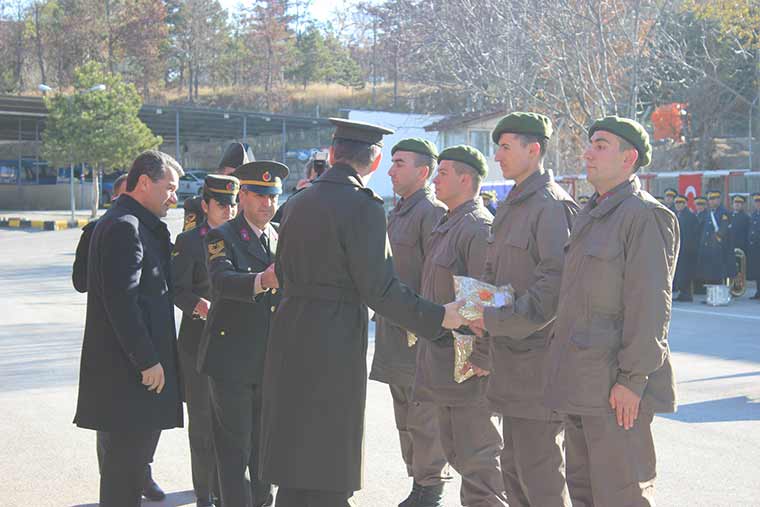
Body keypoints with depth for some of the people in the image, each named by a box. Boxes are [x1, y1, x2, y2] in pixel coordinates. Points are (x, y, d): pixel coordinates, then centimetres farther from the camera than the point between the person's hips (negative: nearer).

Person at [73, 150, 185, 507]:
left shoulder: (133, 224, 17)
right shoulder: (124, 227, -16)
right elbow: (121, 301, -21)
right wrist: (148, 361, -18)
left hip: (133, 364, 10)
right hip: (128, 370, -10)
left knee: (126, 459, 15)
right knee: (125, 460, -4)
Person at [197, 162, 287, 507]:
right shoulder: (221, 238, -6)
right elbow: (222, 281, -26)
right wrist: (262, 281, -43)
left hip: (274, 361, 5)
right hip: (233, 360, -5)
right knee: (234, 447, 0)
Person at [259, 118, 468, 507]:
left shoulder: (297, 202, 10)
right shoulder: (362, 205, -13)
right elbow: (380, 289, -17)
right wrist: (438, 317, -11)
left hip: (289, 340, 8)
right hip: (334, 348, -7)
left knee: (295, 466, 16)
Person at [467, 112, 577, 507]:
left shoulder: (553, 206, -13)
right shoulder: (509, 208, 17)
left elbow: (557, 282, -22)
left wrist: (498, 320, -21)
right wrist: (478, 312, 9)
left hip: (539, 361, -10)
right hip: (511, 363, 10)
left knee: (540, 475, -4)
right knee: (514, 469, 17)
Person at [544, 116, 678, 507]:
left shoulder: (644, 215, -12)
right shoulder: (589, 215, 18)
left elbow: (650, 305, -17)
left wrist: (632, 379, -20)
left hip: (616, 386, -9)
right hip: (580, 384, 9)